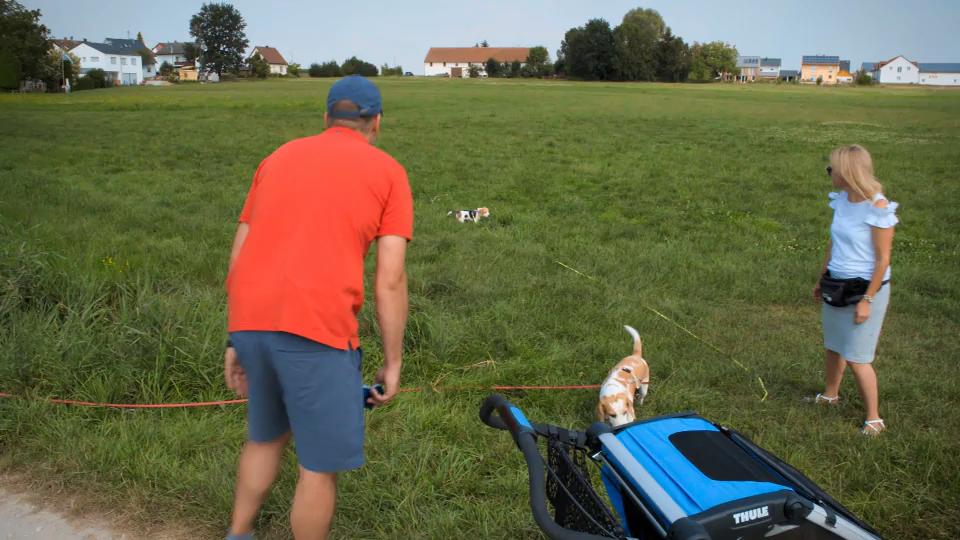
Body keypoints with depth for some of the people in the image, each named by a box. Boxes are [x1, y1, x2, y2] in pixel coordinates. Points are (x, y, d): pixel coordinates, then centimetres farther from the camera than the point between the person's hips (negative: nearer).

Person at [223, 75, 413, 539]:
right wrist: (393, 363, 6)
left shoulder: (279, 157, 20)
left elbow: (238, 258, 18)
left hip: (249, 322, 6)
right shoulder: (387, 171, 7)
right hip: (314, 328, -6)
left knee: (265, 436, 28)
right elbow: (390, 281, -1)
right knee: (321, 464, 10)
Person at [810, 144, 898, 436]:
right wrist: (821, 280, 17)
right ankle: (830, 395, 42)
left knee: (857, 358, -1)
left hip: (865, 287, -7)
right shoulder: (841, 200, 2)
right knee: (833, 346, 20)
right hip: (837, 285, 7)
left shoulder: (878, 208, -21)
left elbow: (883, 260, -18)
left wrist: (867, 300, -18)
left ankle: (874, 418, 16)